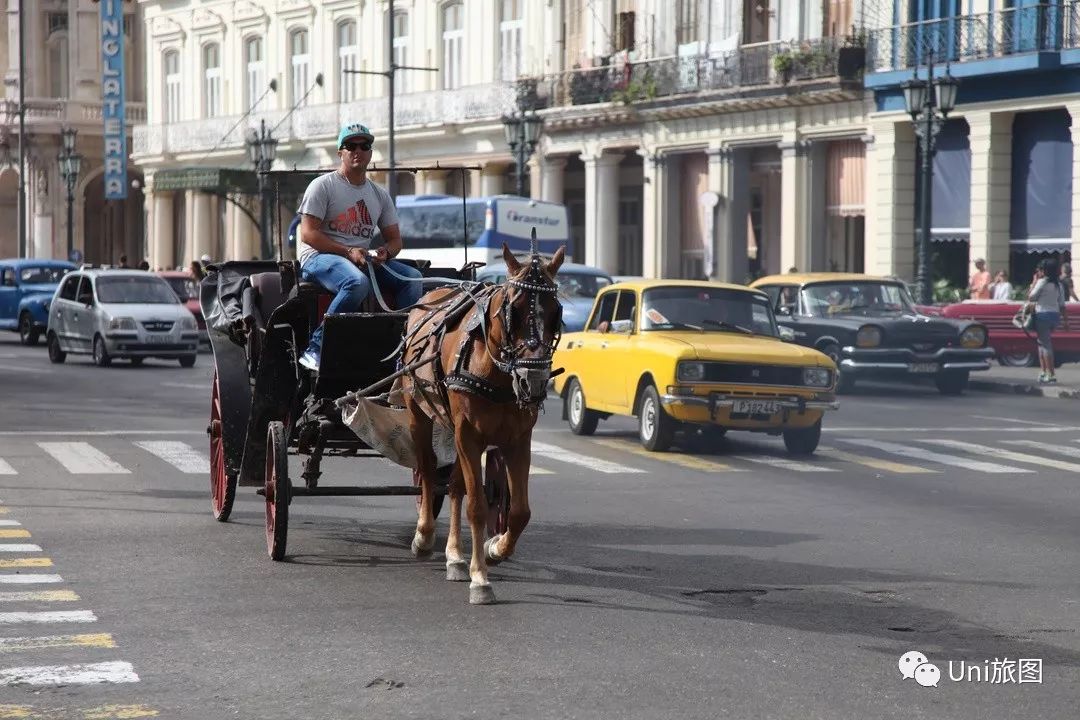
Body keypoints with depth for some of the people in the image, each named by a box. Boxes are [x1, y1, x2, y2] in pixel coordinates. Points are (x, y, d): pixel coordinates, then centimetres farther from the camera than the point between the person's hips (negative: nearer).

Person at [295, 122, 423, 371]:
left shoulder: (380, 194, 17)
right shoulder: (323, 186, -1)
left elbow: (394, 238, 19)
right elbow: (308, 234, -10)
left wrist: (385, 253, -7)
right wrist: (348, 252, -20)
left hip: (364, 258, 6)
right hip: (319, 256, -6)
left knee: (413, 277, -14)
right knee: (357, 282, -38)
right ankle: (316, 348, -34)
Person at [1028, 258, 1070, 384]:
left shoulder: (1042, 282, -11)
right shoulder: (1058, 284, 9)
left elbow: (1031, 298, -8)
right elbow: (1062, 303, 10)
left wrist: (1034, 282, 0)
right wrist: (1065, 318, 14)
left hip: (1043, 315, -7)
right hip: (1055, 315, 7)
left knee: (1045, 345, -5)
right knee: (1043, 343, 19)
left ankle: (1051, 375, -8)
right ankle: (1045, 372, 18)